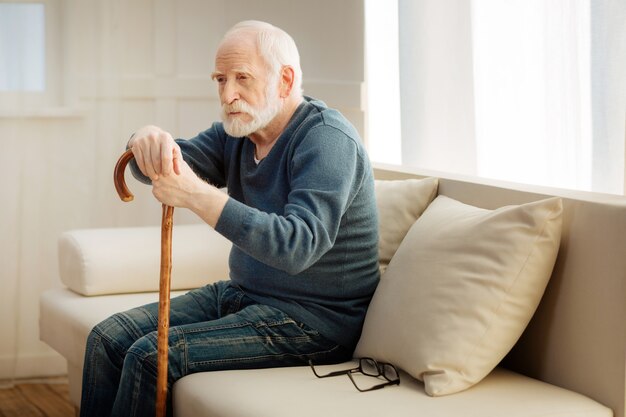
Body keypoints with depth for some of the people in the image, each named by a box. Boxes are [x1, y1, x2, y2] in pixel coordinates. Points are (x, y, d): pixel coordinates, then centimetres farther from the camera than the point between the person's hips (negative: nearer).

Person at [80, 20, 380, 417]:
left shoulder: (328, 139, -19)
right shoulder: (238, 131, 8)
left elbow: (298, 246, -32)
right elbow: (177, 163, -5)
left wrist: (198, 196, -37)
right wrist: (151, 142, -30)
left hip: (312, 319, -9)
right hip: (242, 294, 9)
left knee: (151, 355, -20)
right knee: (109, 338, 2)